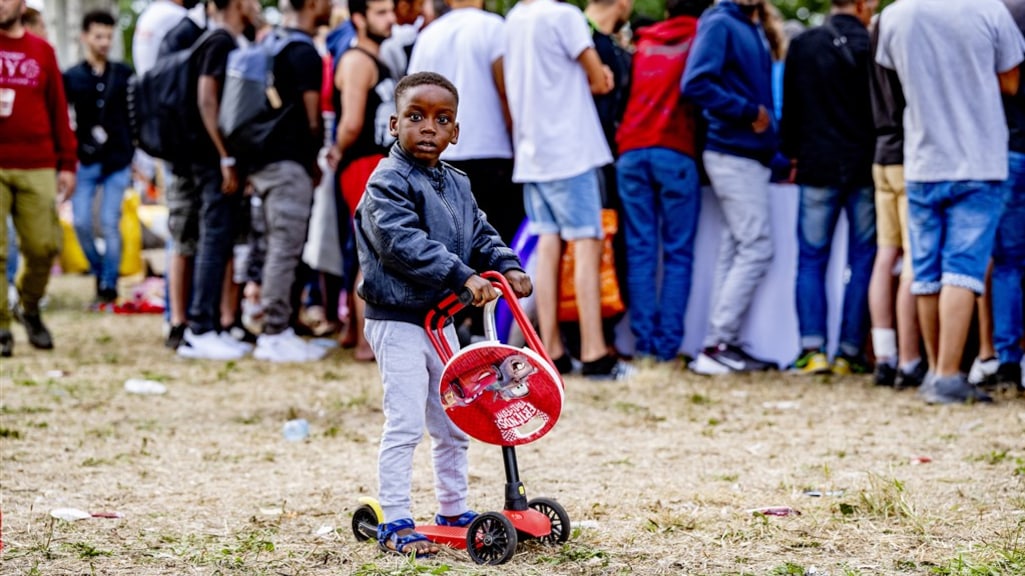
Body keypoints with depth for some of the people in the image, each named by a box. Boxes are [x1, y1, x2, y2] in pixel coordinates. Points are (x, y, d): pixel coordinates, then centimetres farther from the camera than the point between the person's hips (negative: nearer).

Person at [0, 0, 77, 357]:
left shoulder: (41, 51, 12)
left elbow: (58, 110, 12)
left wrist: (67, 164, 9)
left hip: (37, 169, 2)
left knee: (43, 246, -3)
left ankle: (29, 308, 23)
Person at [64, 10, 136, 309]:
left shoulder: (124, 74, 7)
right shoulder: (71, 77, 5)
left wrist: (133, 154, 6)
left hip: (118, 161, 0)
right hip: (85, 161, 0)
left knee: (111, 224, -4)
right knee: (81, 222, -4)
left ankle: (109, 285, 4)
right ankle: (99, 271, 18)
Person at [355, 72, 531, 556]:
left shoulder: (457, 185, 11)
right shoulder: (388, 182, -15)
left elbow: (480, 234, 15)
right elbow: (404, 243, -27)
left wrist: (507, 266, -6)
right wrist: (462, 276, -32)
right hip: (396, 320, -8)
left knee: (454, 424, 15)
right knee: (405, 425, -10)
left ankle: (454, 510, 28)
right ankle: (395, 522, -5)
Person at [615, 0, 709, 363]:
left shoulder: (643, 43, 18)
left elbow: (623, 94, 19)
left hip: (632, 152, 3)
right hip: (677, 153, -3)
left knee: (640, 250, 3)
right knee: (678, 253, 0)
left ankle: (643, 341, -2)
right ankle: (668, 344, -7)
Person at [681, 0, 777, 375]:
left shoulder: (753, 30, 16)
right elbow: (695, 84, -22)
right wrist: (749, 112, -17)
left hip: (752, 154, 9)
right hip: (733, 153, -9)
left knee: (736, 251, 8)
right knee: (756, 248, -10)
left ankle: (720, 345, 11)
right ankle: (717, 345, -8)